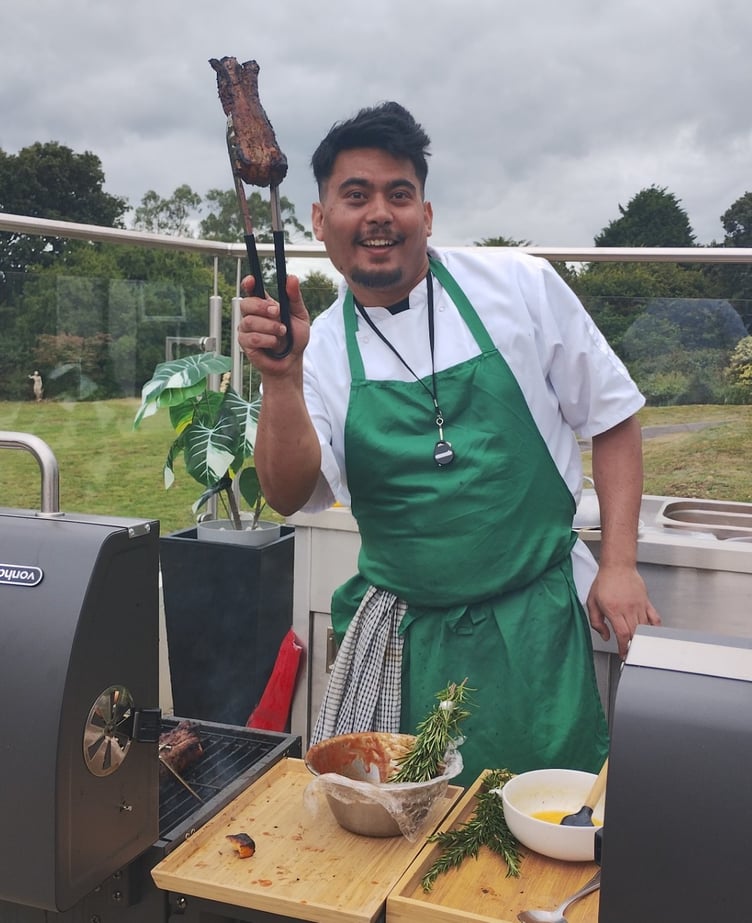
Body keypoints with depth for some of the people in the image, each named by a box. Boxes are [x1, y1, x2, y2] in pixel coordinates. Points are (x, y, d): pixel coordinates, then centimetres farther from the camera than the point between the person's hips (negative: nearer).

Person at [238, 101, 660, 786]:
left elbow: (611, 418, 3)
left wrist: (619, 565, -4)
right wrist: (280, 379, -26)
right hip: (403, 644, 2)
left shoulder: (521, 286, -3)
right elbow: (291, 496, -10)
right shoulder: (320, 348, 1)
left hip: (538, 626, -1)